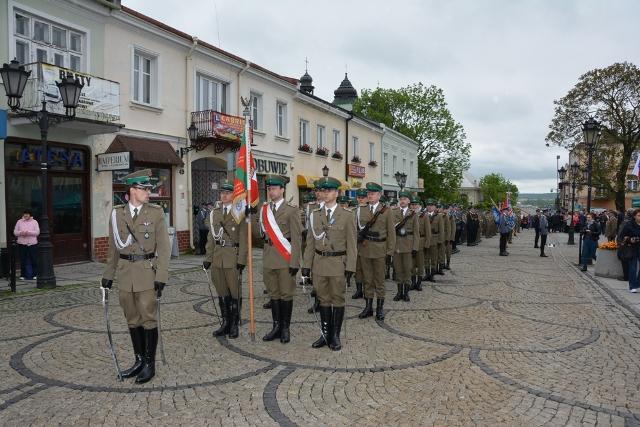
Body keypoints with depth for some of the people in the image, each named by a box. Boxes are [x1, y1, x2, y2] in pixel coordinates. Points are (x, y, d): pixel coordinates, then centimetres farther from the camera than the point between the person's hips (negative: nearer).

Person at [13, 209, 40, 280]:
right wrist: (21, 233, -13)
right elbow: (15, 232, 7)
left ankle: (35, 274, 7)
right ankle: (23, 275, 11)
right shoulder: (19, 222, 9)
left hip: (32, 243, -1)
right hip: (22, 244, 1)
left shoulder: (34, 222, 5)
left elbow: (37, 232, -4)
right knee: (23, 260, 3)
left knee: (33, 259, -1)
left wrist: (28, 232, -18)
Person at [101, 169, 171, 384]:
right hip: (125, 273, 3)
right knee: (132, 320, 12)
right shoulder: (117, 213, 5)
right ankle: (139, 360, 26)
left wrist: (161, 276, -12)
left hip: (147, 272, -3)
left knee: (148, 318, 1)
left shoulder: (156, 212, -3)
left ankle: (149, 364, 13)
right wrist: (108, 274, 9)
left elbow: (163, 247, -6)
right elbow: (115, 247, 11)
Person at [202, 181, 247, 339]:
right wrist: (208, 258, 10)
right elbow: (211, 237, 14)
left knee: (235, 292, 3)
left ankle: (234, 325, 15)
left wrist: (241, 260, -13)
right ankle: (225, 323, 23)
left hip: (233, 257, -5)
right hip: (217, 257, 5)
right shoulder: (214, 213, 12)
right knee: (221, 292, 11)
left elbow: (243, 239, -7)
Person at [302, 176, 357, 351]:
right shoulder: (315, 215, 7)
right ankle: (325, 333, 22)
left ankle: (335, 336, 17)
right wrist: (306, 264, 3)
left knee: (338, 299, 6)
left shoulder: (347, 216, -3)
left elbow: (352, 244, -5)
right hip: (319, 263, 3)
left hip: (338, 263, -3)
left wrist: (350, 267, -10)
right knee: (323, 299, 11)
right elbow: (310, 242, 7)